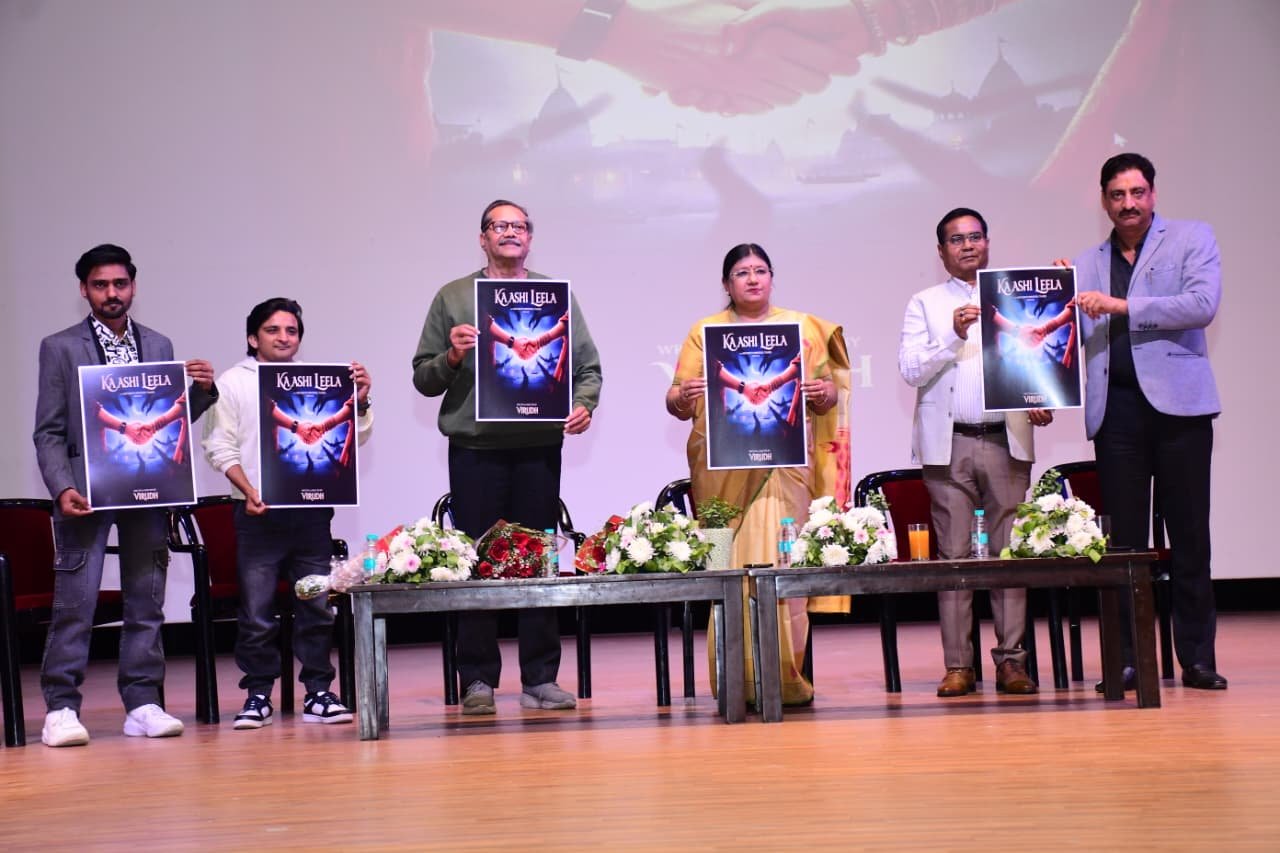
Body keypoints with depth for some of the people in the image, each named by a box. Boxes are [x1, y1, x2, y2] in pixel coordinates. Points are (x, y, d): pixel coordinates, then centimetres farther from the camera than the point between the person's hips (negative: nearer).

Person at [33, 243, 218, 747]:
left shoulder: (159, 346, 14)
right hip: (86, 492, -4)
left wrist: (201, 390, -3)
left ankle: (142, 704, 12)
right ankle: (61, 709, -1)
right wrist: (62, 488, -13)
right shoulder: (60, 348, 3)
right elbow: (48, 431, 0)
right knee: (75, 604, -6)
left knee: (146, 602, 6)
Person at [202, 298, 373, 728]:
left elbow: (354, 438, 11)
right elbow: (220, 447, 1)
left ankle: (318, 693, 10)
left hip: (311, 509, 2)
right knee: (257, 610, -2)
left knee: (318, 606, 3)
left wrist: (360, 402, -8)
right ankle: (258, 695, 6)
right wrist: (249, 491, -12)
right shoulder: (233, 383, 7)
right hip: (258, 512, -2)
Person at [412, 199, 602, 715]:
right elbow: (423, 379, 7)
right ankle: (478, 680, 6)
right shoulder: (452, 299, 8)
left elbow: (588, 367, 10)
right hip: (473, 447, -1)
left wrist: (584, 405, -9)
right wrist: (452, 358, -12)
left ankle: (540, 678, 9)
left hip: (539, 446, 1)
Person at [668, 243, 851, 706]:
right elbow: (679, 405, 7)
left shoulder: (804, 328, 15)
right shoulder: (704, 332, 13)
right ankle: (738, 683, -2)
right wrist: (683, 396, -15)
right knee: (730, 567, -5)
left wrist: (824, 393, -10)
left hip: (786, 462, 0)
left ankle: (787, 678, -6)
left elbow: (830, 395, 13)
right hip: (722, 465, 0)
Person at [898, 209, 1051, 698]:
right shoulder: (925, 304, 11)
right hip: (949, 444, -1)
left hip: (1007, 441, 1)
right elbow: (911, 371, 0)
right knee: (953, 553, -3)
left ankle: (1011, 659, 3)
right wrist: (954, 336, -13)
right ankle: (958, 665, 1)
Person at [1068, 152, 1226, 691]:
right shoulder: (1089, 263, 18)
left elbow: (1203, 304, -9)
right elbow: (1073, 333, 14)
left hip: (1178, 403, -2)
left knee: (1189, 534, -1)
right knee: (1124, 538, 1)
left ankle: (1198, 658, 5)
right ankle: (1128, 660, 4)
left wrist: (1123, 306, -13)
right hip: (1115, 407, 3)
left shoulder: (1191, 238, 8)